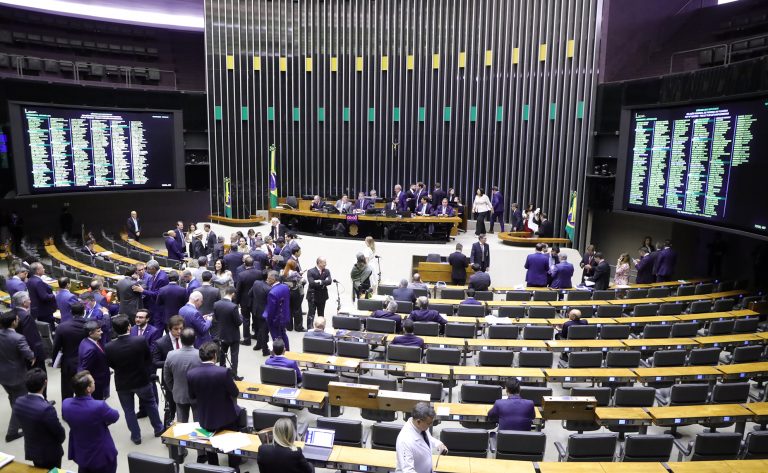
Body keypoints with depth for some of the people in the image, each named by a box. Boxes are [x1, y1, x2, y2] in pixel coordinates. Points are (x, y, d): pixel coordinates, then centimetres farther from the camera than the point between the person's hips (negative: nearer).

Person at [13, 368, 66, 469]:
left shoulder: (18, 402, -13)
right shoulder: (46, 408, -34)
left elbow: (24, 424, 3)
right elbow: (60, 433, -20)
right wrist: (59, 441, 3)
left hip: (31, 450, 6)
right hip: (49, 453, -6)